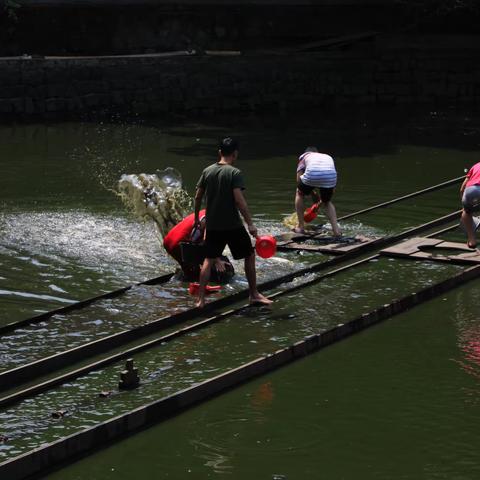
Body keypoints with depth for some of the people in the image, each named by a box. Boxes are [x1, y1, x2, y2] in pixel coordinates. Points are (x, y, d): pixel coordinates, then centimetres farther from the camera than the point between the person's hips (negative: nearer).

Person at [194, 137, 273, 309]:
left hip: (212, 225, 5)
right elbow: (239, 199, -20)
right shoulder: (235, 173, -12)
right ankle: (254, 294, 17)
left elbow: (198, 197, 8)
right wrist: (250, 223, -18)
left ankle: (201, 299, 6)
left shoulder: (207, 171, 4)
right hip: (232, 225, -5)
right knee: (249, 255, 12)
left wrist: (197, 217, 22)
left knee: (209, 260, 12)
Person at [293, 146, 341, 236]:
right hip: (330, 177, 3)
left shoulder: (304, 156, 32)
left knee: (299, 193, 30)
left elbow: (299, 179, 17)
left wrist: (312, 193, 24)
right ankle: (336, 229, 12)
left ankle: (301, 227, 26)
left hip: (312, 175, -2)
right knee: (327, 202, 31)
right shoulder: (328, 157, 39)